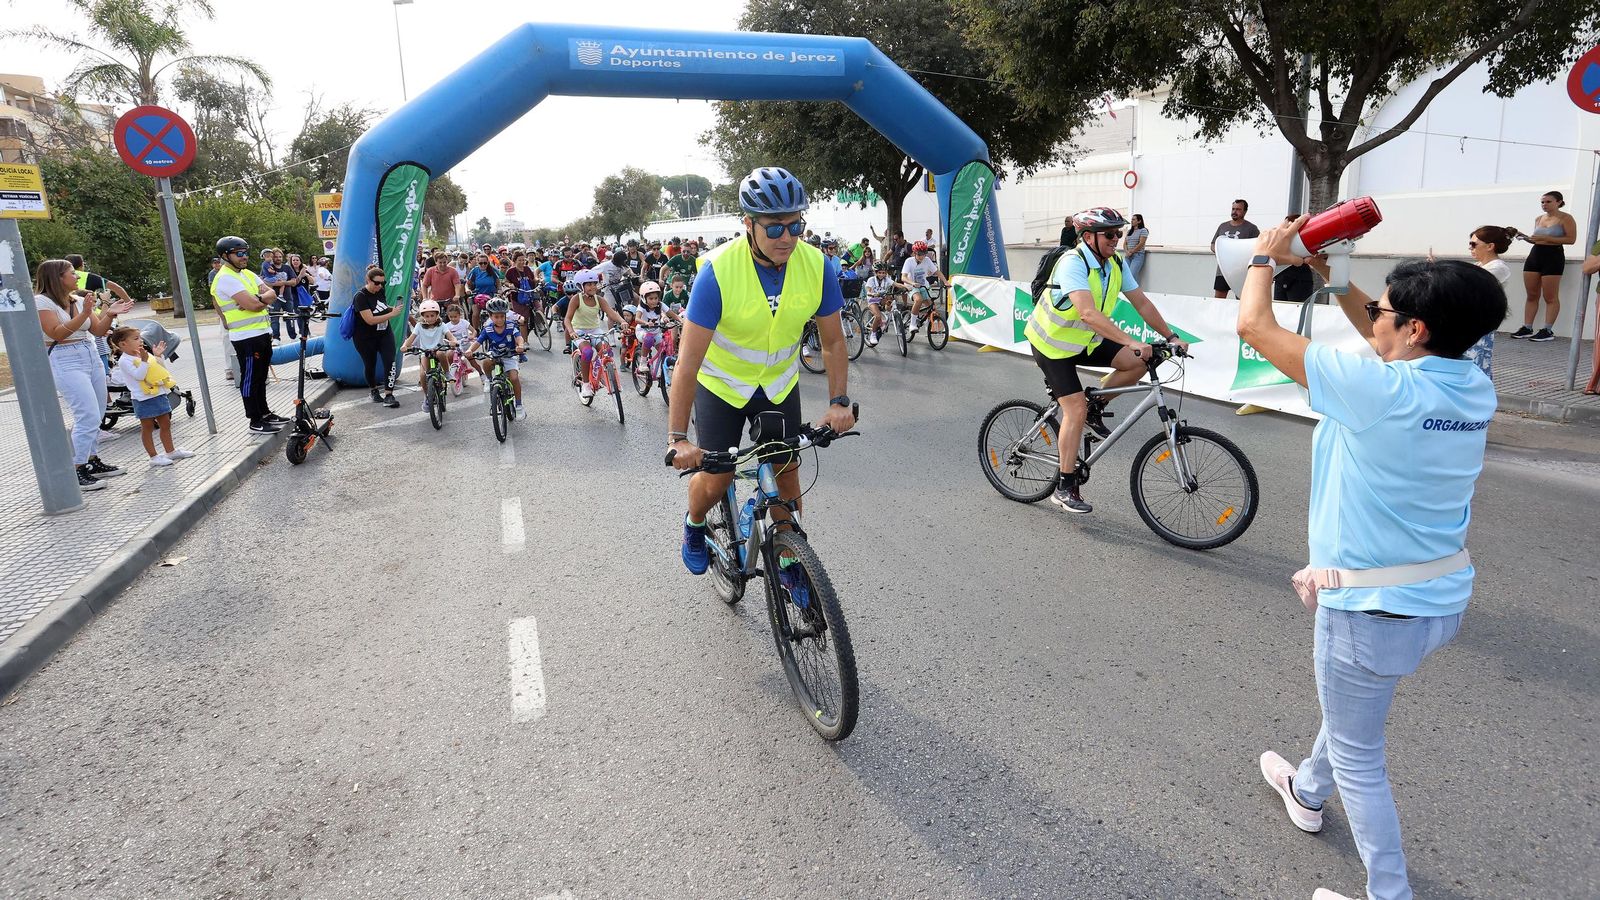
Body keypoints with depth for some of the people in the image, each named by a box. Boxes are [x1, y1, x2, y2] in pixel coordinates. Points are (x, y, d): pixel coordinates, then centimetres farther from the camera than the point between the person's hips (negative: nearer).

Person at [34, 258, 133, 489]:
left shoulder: (80, 300, 11)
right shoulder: (42, 301, -7)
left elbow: (99, 330, 12)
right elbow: (56, 333, -16)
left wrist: (110, 313, -5)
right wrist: (84, 314, -22)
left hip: (92, 357, 7)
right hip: (66, 362, -7)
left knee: (96, 416, 11)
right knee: (89, 417, -14)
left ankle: (92, 462, 23)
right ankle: (76, 472, -6)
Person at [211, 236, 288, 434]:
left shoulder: (248, 274, 14)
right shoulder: (226, 278, -14)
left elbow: (272, 295, 4)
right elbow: (252, 305, -24)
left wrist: (258, 298, -14)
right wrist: (265, 299, -5)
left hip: (262, 333, 9)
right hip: (246, 338, -9)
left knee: (261, 377, 18)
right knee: (250, 379, -1)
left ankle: (264, 413, 30)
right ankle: (256, 422, 5)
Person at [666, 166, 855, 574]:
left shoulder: (817, 266, -19)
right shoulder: (719, 270, -30)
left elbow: (833, 341, -7)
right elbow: (689, 360, -31)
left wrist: (839, 400, -20)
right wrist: (678, 438, -34)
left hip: (778, 384, 3)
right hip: (721, 384, -2)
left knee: (787, 474, 3)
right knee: (716, 480, -2)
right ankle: (694, 525, 33)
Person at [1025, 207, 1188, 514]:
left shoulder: (1117, 264, -3)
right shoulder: (1073, 262, -28)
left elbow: (1142, 303, 1)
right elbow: (1088, 313, -40)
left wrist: (1171, 336, -8)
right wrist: (1131, 342, -46)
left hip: (1085, 341, 7)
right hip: (1052, 345, -7)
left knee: (1139, 362, -11)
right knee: (1076, 409, -14)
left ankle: (1095, 409, 11)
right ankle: (1065, 488, -4)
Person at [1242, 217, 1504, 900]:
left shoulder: (1377, 389, -26)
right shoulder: (1475, 390, -4)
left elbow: (1255, 326, -18)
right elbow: (1387, 341, 17)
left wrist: (1266, 256, 0)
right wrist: (1327, 278, 14)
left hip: (1373, 610, -8)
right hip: (1444, 602, 9)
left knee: (1357, 757, 12)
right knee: (1348, 705, 32)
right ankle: (1308, 792, 56)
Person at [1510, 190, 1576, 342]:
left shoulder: (1566, 218, -5)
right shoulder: (1539, 219, 13)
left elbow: (1571, 239, -13)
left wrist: (1546, 238, -19)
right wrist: (1527, 238, 3)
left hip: (1553, 256, -7)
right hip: (1534, 255, 7)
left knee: (1550, 297, -3)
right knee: (1532, 295, 6)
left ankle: (1548, 331, -2)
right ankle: (1527, 328, 8)